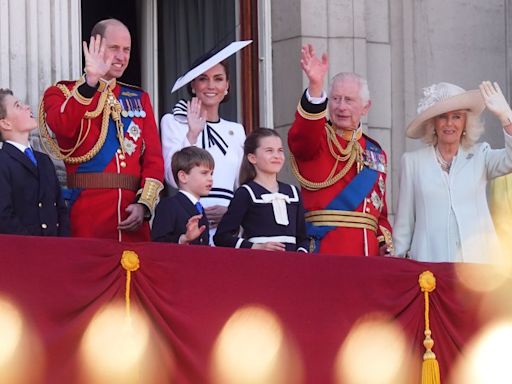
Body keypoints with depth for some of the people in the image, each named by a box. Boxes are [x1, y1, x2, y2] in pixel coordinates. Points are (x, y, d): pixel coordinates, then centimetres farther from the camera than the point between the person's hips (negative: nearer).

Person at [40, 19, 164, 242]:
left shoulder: (139, 99, 17)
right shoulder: (62, 93, 4)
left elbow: (153, 158, 9)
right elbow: (62, 127, -19)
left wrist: (145, 204, -7)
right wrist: (90, 81, -29)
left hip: (132, 217, 4)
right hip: (86, 215, -4)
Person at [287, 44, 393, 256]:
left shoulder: (376, 153, 21)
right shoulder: (315, 139, 3)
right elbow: (302, 135, -23)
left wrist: (386, 243, 6)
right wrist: (315, 86, -38)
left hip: (369, 252, 5)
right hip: (324, 251, -5)